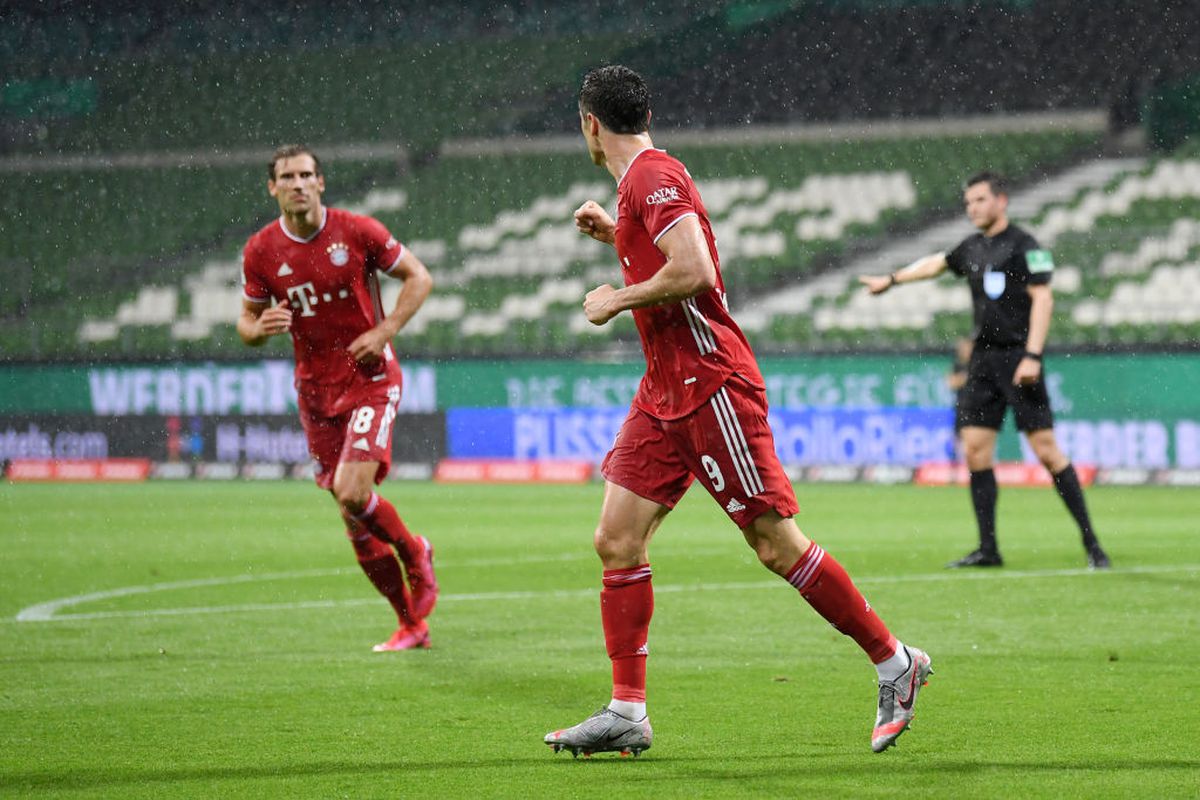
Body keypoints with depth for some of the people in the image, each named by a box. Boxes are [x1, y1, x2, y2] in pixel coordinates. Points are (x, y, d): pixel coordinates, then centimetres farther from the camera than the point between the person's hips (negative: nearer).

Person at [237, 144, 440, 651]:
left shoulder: (357, 232, -8)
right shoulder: (261, 251, 0)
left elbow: (418, 277, 1)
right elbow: (246, 322, 9)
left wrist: (384, 331, -13)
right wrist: (260, 328, -16)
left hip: (370, 379, -4)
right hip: (315, 391, 4)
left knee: (352, 494, -22)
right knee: (356, 524, 5)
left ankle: (414, 553, 10)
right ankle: (411, 623, 20)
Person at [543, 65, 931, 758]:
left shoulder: (654, 176, -14)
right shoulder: (644, 178, 16)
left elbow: (693, 271, -27)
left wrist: (615, 300, -14)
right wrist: (615, 234, 24)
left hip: (711, 383, -10)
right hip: (667, 391, 10)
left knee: (777, 545, -6)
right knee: (617, 541, 2)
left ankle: (895, 662, 5)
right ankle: (627, 714, 1)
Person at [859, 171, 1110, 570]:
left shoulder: (1023, 245, -7)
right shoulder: (973, 248, 16)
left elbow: (1042, 299, -13)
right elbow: (935, 264, 35)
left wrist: (1032, 356, -20)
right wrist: (891, 280, 47)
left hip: (1017, 357, -8)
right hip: (983, 358, 8)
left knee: (1046, 448, -12)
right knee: (975, 449, 2)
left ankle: (1091, 544, -7)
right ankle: (988, 549, 7)